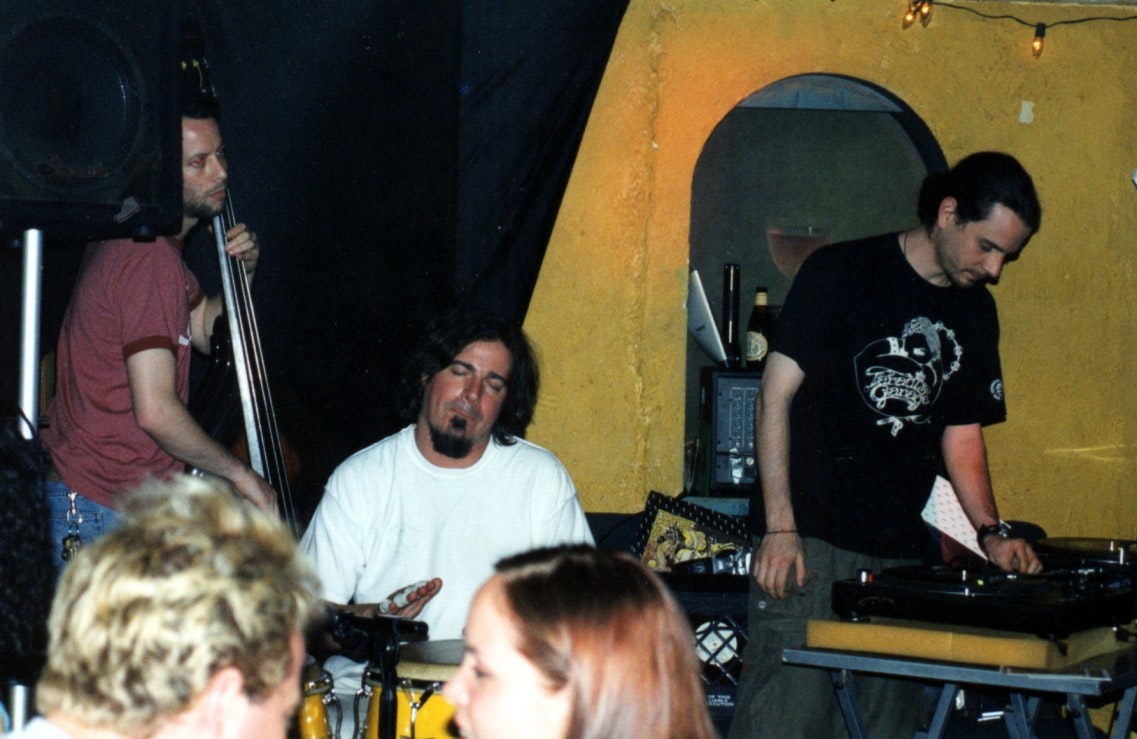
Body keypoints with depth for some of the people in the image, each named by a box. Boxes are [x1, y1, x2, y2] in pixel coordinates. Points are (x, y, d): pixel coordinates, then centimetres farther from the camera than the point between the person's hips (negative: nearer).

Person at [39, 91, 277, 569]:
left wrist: (242, 270, 4)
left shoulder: (131, 242, 12)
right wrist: (239, 472, -13)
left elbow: (206, 332, 23)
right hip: (106, 509, -10)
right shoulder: (152, 261, -20)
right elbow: (155, 410, -26)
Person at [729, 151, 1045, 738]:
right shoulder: (840, 273, -5)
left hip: (900, 553, 6)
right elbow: (776, 394, -7)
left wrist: (990, 531, 4)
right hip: (810, 538, -6)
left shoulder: (975, 312, 14)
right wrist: (779, 527, -14)